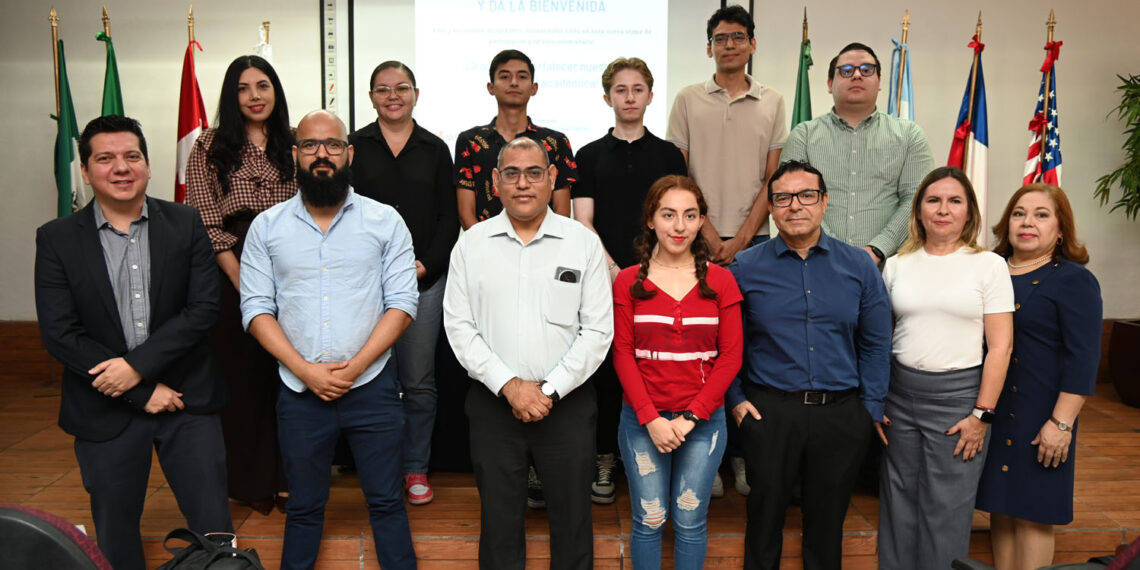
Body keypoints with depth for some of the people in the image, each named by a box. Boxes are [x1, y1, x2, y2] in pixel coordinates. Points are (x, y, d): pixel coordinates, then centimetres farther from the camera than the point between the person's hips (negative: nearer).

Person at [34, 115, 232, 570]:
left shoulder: (185, 224, -1)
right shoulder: (57, 239, -3)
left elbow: (203, 307, -8)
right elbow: (59, 333, -8)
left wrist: (137, 365, -17)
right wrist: (142, 392, -12)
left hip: (187, 400, 0)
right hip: (105, 410, 1)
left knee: (214, 526, 7)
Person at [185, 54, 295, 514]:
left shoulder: (292, 145, 10)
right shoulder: (210, 146, 3)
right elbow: (205, 221, -4)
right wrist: (240, 277, -12)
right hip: (230, 272, -2)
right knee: (241, 373, 4)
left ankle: (286, 476, 19)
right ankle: (250, 482, 19)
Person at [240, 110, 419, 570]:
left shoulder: (385, 221, 0)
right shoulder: (266, 227, 4)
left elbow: (402, 304, -4)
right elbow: (256, 309, 0)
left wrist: (354, 366, -14)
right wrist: (306, 370, -11)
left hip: (372, 387, -1)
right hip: (299, 392, 1)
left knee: (386, 501, 9)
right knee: (303, 507, 16)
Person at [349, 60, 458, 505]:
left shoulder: (435, 149, 10)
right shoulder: (355, 147, 8)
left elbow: (449, 216, 7)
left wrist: (427, 264, -5)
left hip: (423, 279, 1)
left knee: (419, 381, 2)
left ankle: (416, 468, 17)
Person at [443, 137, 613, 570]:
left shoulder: (583, 243, 0)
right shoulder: (471, 244, 3)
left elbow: (598, 330, -3)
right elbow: (459, 327, -2)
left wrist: (549, 390, -11)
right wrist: (509, 386, -11)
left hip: (567, 401, 0)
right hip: (493, 401, 1)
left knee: (572, 519, 10)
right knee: (499, 519, 13)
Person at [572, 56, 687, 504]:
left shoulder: (669, 155, 10)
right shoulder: (590, 156, 8)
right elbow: (583, 223, 1)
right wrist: (614, 269, -11)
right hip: (606, 281, 0)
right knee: (606, 374, 4)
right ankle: (604, 460, 18)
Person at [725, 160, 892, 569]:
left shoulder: (858, 266, 3)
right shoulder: (746, 268, -1)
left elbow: (876, 344, 6)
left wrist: (871, 408, 1)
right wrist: (735, 399, -2)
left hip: (841, 413, 2)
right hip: (768, 411, -1)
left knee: (828, 520, 15)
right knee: (765, 516, 11)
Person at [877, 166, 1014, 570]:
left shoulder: (989, 265, -2)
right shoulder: (897, 265, 6)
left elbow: (1000, 346, -5)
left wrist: (982, 414, -8)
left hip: (958, 394, -3)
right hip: (899, 392, 3)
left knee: (946, 509, 6)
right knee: (898, 504, 12)